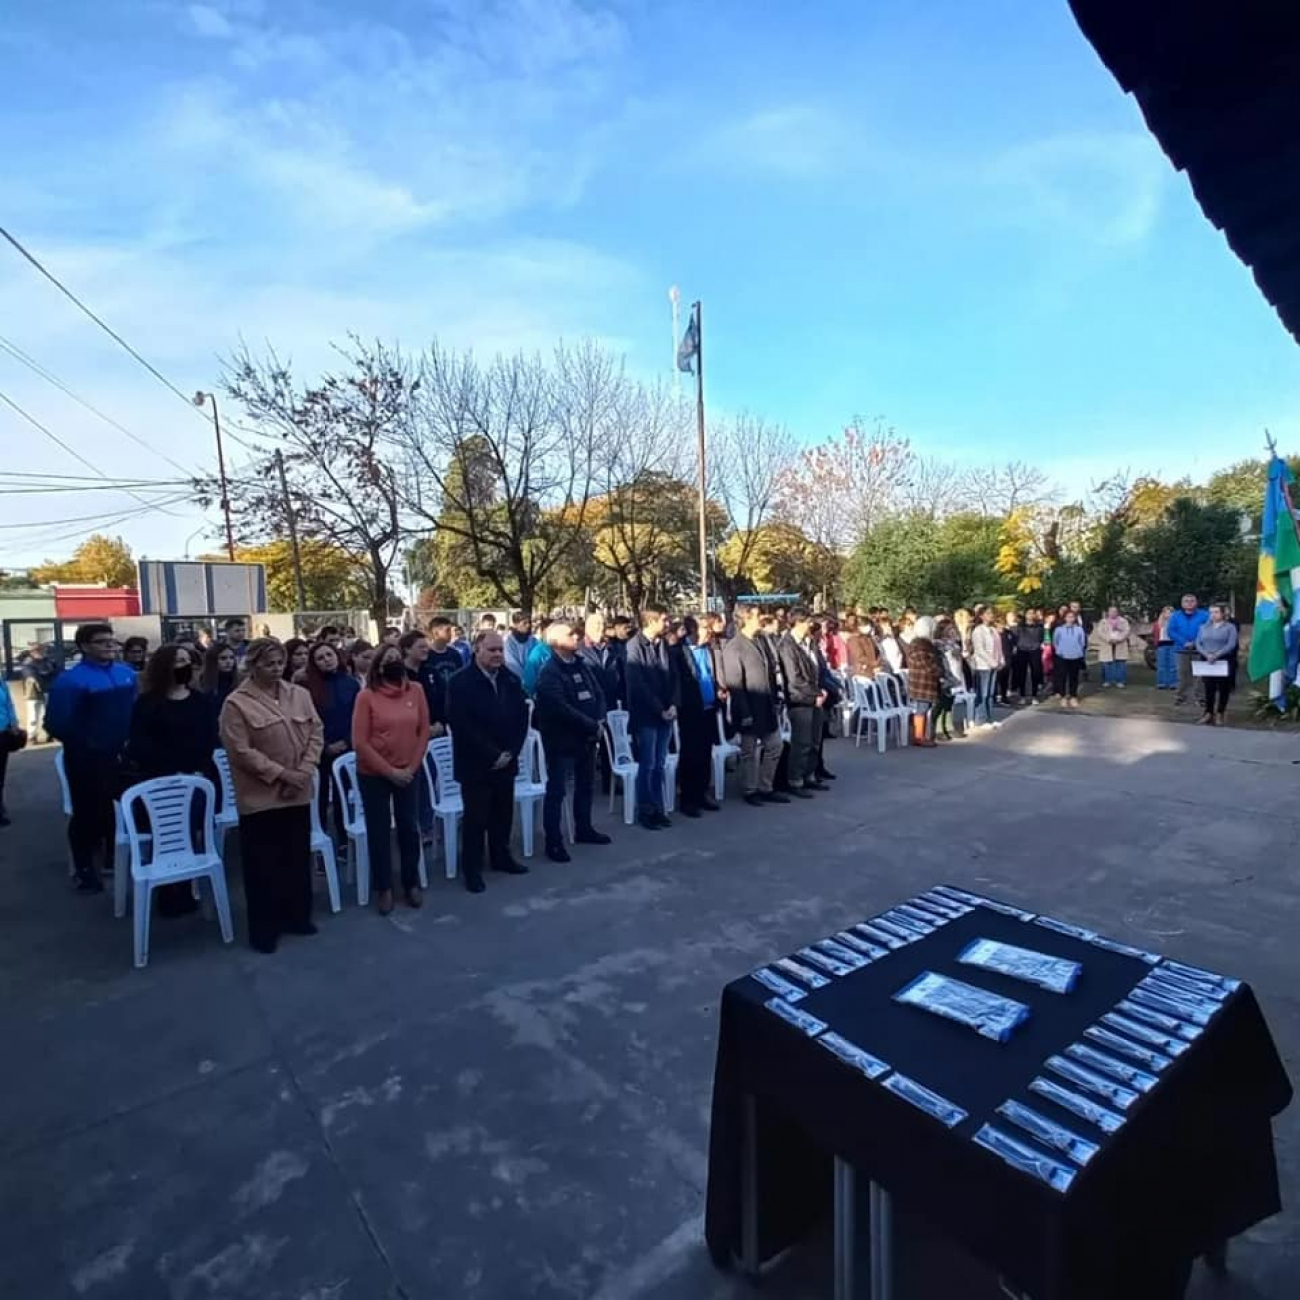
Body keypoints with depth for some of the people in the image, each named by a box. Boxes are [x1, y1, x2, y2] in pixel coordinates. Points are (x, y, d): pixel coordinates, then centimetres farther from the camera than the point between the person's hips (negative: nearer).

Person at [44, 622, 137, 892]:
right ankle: (85, 869, 21)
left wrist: (129, 740, 5)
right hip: (87, 759, -5)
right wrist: (86, 744, -11)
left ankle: (115, 858, 34)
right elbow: (57, 724, -17)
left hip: (121, 755, 5)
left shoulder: (127, 674, 3)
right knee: (88, 812, 5)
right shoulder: (70, 680, -15)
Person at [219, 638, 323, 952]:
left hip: (298, 794, 5)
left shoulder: (300, 695, 5)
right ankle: (264, 928, 20)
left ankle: (297, 916, 31)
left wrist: (304, 770, -9)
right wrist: (280, 774, -17)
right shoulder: (237, 703, -10)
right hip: (260, 797, -5)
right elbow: (240, 751, -15)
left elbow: (316, 733, 4)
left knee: (298, 859, 15)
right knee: (264, 865, 6)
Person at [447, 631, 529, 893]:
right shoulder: (460, 683, -12)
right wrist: (491, 755, -17)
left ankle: (501, 857, 35)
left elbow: (521, 717, 5)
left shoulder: (511, 680, 5)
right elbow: (462, 726, -17)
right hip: (475, 764, -5)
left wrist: (510, 752, -6)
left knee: (503, 813, 16)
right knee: (475, 817, 4)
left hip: (506, 760, 5)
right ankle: (472, 869, 19)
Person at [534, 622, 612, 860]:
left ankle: (583, 829, 35)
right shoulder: (549, 672, -16)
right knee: (556, 791, 0)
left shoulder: (582, 665, 9)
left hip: (586, 737, 8)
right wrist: (592, 725, -19)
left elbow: (598, 693, 9)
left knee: (585, 785, 19)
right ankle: (553, 842, 9)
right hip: (562, 739, -8)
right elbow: (562, 708, -24)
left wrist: (599, 720, -9)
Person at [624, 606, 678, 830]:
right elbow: (638, 685, -14)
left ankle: (658, 808, 19)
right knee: (647, 765, 0)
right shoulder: (634, 646, -10)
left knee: (659, 765, 10)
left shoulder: (664, 645, 8)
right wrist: (659, 709, -13)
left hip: (665, 714, 5)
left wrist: (673, 705, -3)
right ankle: (645, 811, 11)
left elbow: (674, 677, 11)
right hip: (645, 715, -5)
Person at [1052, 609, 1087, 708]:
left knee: (1074, 678, 9)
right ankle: (1063, 697, 11)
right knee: (1062, 677, 1)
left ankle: (1073, 697, 19)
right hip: (1062, 657, -1)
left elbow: (1083, 642, 5)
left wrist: (1078, 651, 3)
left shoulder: (1079, 629, -3)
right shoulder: (1059, 629, -4)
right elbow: (1055, 642, 5)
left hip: (1075, 657, 1)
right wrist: (1059, 650, 4)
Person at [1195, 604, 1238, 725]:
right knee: (1208, 688, 1)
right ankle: (1209, 713, 5)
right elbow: (1198, 644, 5)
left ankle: (1220, 714, 8)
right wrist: (1207, 655, -13)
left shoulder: (1230, 627, 2)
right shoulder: (1204, 627, 13)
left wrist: (1216, 655, -21)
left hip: (1224, 662, -3)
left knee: (1223, 688, 2)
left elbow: (1231, 645, -10)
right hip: (1207, 662, 3)